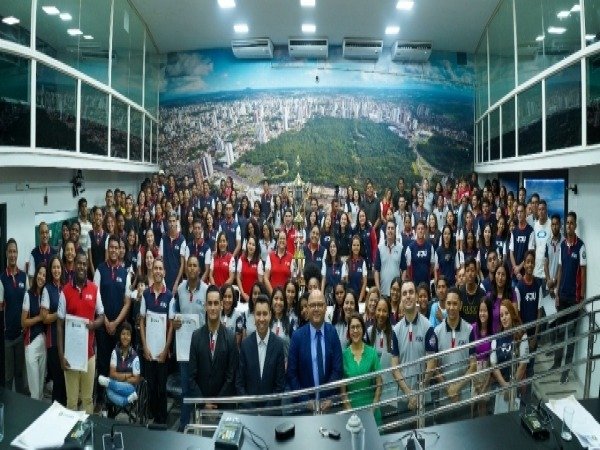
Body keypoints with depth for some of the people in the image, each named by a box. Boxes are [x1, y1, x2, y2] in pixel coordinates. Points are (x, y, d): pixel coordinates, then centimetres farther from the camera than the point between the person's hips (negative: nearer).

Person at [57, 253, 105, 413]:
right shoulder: (65, 291, -4)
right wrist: (61, 355, -7)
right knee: (71, 399, 4)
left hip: (89, 352, 2)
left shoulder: (94, 289, 1)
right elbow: (60, 324, -2)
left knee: (88, 397, 10)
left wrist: (93, 324, -15)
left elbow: (101, 317, 9)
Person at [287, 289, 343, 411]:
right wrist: (305, 400, -11)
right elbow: (291, 373, -5)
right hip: (304, 402, -1)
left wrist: (329, 398, -13)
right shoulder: (297, 336, -7)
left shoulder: (332, 332, -5)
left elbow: (338, 369, -4)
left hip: (328, 401, 1)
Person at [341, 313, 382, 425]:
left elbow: (379, 384, 1)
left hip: (371, 408, 1)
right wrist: (350, 410, -9)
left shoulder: (372, 353, -2)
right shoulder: (344, 355, -4)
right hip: (351, 408, -1)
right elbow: (342, 388, -2)